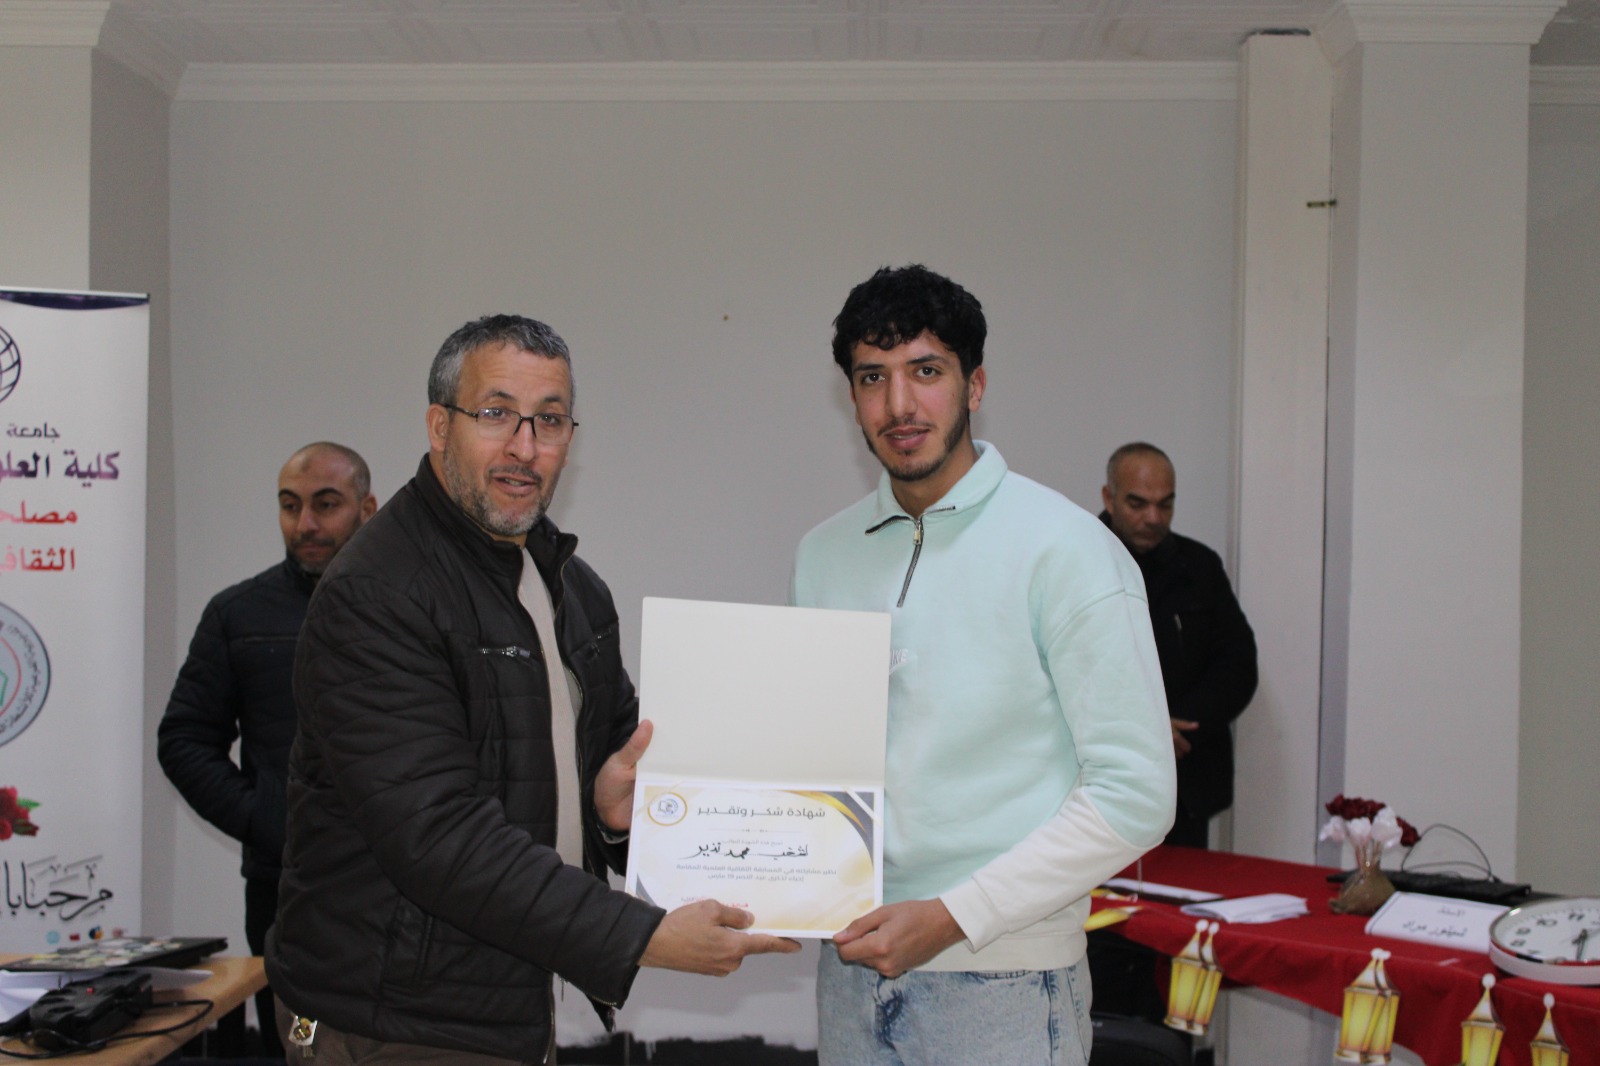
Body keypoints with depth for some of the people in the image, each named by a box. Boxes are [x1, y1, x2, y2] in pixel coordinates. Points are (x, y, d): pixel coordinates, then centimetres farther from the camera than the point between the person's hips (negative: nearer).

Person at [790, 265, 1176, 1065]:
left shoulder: (1064, 549, -10)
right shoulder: (823, 554, 6)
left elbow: (1134, 795, -13)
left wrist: (951, 917, -16)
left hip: (1002, 978, -4)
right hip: (853, 963, 5)